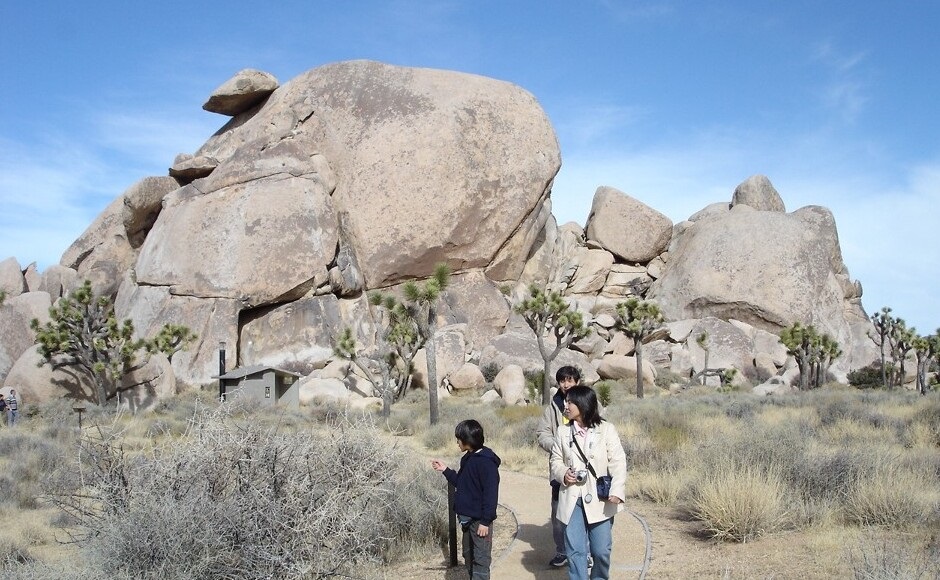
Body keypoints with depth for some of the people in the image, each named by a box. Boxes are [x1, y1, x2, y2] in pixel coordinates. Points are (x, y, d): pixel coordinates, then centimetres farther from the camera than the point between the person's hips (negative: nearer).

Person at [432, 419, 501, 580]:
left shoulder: (486, 462, -20)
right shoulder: (468, 459, 10)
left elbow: (491, 494, -22)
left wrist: (485, 521, -21)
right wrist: (445, 470, 12)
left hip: (480, 520, -10)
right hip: (467, 518, 10)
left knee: (480, 560, -3)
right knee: (468, 556, 19)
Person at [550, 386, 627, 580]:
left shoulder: (606, 429, -3)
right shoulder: (563, 432, 7)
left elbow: (618, 462, -7)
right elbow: (555, 460, 14)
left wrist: (617, 490, -19)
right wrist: (563, 474, -8)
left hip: (599, 500, -2)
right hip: (572, 500, 2)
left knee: (601, 550, 7)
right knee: (575, 550, 1)